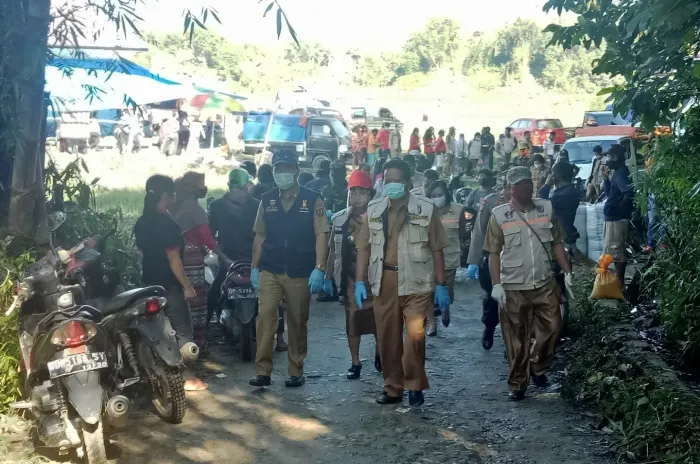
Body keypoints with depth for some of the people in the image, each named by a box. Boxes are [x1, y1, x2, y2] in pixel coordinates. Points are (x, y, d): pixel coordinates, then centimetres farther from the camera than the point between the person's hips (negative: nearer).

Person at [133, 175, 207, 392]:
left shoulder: (141, 223, 6)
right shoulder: (167, 224, -19)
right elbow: (173, 259, -20)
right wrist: (187, 286, -15)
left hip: (150, 283, 8)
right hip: (170, 285, -8)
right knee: (182, 331, 1)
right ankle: (186, 377, 4)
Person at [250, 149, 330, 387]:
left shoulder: (312, 200, -1)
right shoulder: (267, 200, 10)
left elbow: (321, 236, -5)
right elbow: (260, 236, 14)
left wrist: (319, 269, -13)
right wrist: (254, 267, 9)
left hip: (300, 273, -2)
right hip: (269, 271, 2)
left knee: (298, 323, 7)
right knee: (264, 318, -9)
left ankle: (296, 371, 18)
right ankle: (262, 371, -4)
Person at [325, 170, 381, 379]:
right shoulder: (339, 219, 5)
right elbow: (333, 251, 9)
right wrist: (328, 277, 7)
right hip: (350, 278, 2)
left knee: (377, 319, 6)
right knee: (352, 320, 3)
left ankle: (379, 354, 30)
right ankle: (355, 363, 13)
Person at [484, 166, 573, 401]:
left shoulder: (547, 208, 5)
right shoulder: (499, 215, -4)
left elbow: (557, 243, 9)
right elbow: (494, 253, -5)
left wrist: (567, 272, 2)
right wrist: (496, 285, -12)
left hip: (545, 284, 2)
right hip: (513, 287, -2)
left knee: (552, 328, 2)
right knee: (516, 339, 4)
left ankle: (538, 367, 27)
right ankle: (517, 384, 18)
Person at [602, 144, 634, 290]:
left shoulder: (621, 173, -17)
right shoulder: (618, 172, 14)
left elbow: (629, 192, -32)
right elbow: (609, 193, 19)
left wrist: (620, 208, -20)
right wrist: (606, 177, 7)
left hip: (616, 218, -10)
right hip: (613, 217, 10)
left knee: (616, 251, -5)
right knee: (616, 251, 15)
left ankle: (619, 283, 1)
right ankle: (618, 280, 23)